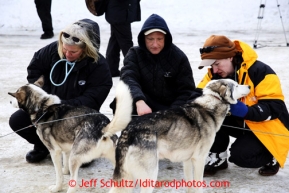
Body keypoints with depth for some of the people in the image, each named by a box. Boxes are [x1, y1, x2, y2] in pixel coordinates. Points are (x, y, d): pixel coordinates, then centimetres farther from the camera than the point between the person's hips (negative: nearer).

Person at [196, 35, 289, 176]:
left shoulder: (259, 71, -24)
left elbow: (275, 106, -25)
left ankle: (271, 157, 4)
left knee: (239, 155, -29)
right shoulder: (215, 74, -6)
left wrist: (247, 111, -42)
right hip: (241, 123, 6)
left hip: (267, 127, -6)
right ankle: (217, 157, 0)